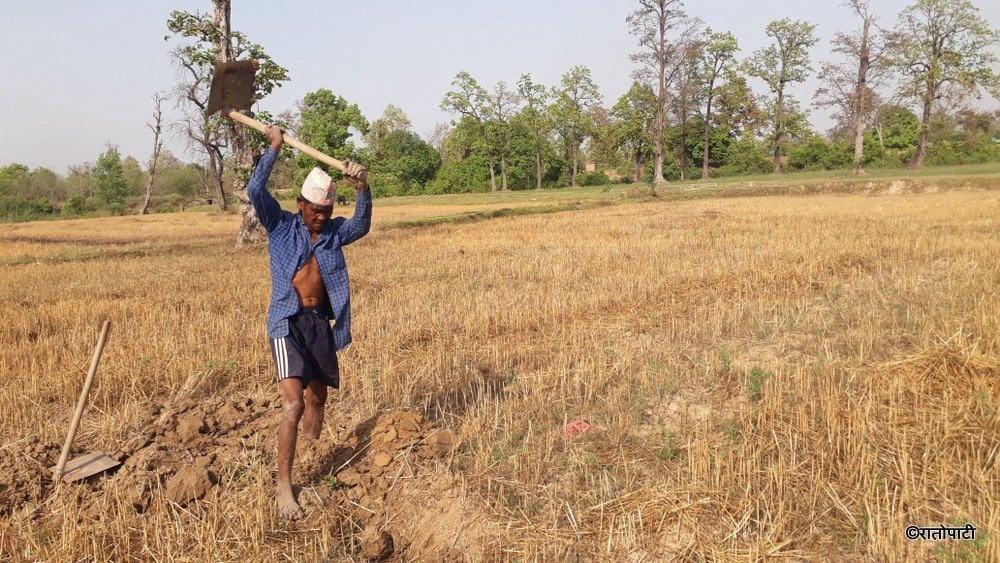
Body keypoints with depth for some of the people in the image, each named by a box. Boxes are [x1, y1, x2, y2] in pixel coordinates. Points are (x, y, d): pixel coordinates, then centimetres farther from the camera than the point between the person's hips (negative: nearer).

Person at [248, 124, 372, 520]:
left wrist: (363, 188, -29)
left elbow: (361, 225, -12)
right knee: (293, 403, -17)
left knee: (317, 397, 21)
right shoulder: (281, 226, 1)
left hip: (322, 323, 5)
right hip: (288, 323, -5)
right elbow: (255, 191, -13)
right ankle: (284, 488, -14)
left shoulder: (334, 232, 8)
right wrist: (273, 148, -12)